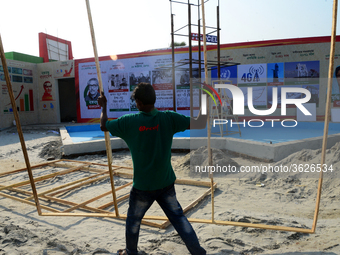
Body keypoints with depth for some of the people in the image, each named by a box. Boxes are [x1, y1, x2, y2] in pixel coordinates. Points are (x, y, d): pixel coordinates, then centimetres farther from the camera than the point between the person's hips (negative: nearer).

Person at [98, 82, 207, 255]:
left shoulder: (128, 121, -13)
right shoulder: (168, 118, -12)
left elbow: (103, 126, 4)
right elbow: (199, 124, -14)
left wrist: (103, 107, 20)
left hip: (142, 187, -1)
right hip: (166, 184, 1)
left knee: (133, 220, 23)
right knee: (178, 218, 15)